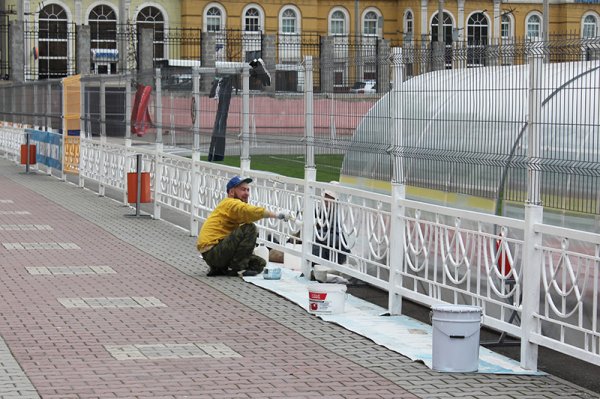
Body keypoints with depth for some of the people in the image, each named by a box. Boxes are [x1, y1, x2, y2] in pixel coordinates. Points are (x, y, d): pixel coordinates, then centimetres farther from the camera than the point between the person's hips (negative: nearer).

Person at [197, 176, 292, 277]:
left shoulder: (234, 205, 22)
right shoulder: (230, 203, -11)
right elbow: (250, 211, -31)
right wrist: (277, 215, -33)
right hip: (212, 252, -10)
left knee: (260, 263, 10)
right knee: (249, 228, -21)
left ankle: (218, 269, 9)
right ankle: (236, 268, -17)